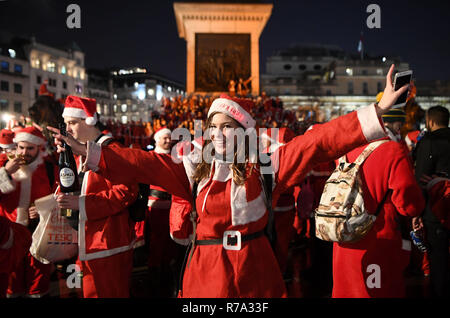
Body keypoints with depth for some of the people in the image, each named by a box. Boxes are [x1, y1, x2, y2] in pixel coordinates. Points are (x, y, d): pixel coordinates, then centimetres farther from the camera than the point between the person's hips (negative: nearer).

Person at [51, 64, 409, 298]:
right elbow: (143, 165, -1)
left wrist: (376, 112, -19)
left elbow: (316, 143, -13)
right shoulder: (195, 167, 3)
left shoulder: (266, 165, -5)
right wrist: (91, 153, -7)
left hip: (252, 268, -2)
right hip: (205, 267, 2)